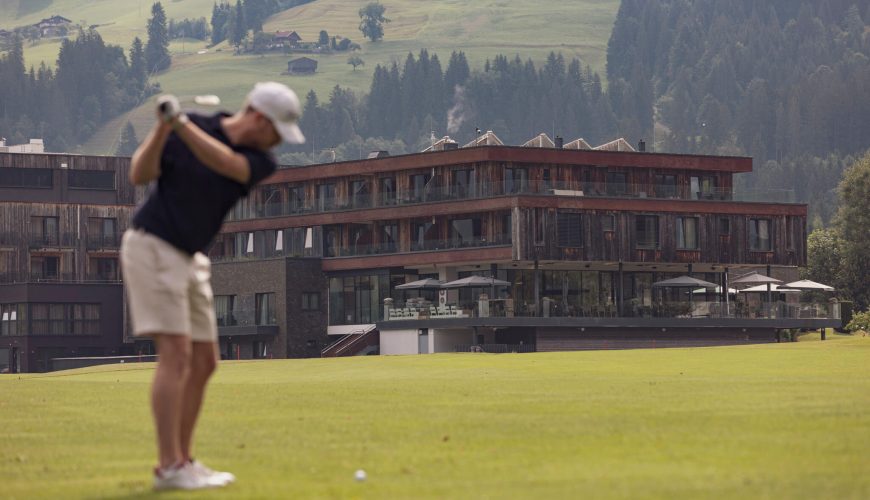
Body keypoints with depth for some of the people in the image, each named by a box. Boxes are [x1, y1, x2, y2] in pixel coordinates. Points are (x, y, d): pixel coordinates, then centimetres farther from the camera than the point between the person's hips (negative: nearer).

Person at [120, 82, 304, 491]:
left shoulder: (260, 161, -1)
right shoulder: (186, 128, -9)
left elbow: (224, 162, -22)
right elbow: (140, 174, -15)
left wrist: (182, 123, -35)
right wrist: (162, 127, -29)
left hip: (191, 258, 7)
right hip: (152, 246, -7)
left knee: (203, 362, 6)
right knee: (176, 353, -15)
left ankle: (182, 460, 14)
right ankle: (170, 467, -15)